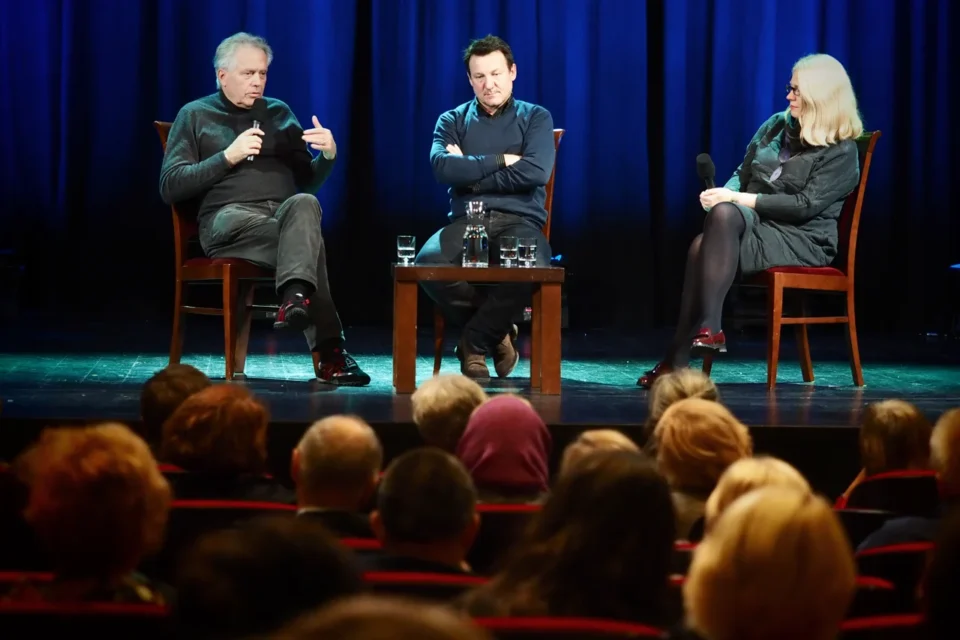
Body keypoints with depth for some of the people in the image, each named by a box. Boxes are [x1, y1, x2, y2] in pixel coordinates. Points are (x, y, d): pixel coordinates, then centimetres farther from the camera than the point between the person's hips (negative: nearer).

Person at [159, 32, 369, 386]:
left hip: (286, 214, 3)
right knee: (309, 239, -36)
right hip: (228, 218, -3)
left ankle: (296, 299, -58)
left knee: (305, 204, -38)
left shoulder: (279, 113, 24)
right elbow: (170, 187, 1)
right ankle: (328, 350, -43)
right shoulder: (196, 116, 13)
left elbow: (307, 183, 23)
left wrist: (328, 156, 1)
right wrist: (228, 157, -8)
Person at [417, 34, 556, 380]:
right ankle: (497, 332, -9)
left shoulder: (536, 118, 11)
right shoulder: (452, 121, 15)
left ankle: (474, 343, -11)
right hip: (466, 220, 1)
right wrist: (500, 161, -8)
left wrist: (469, 174, -5)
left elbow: (535, 172, -8)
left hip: (520, 221, -1)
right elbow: (442, 167, -6)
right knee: (429, 262, -34)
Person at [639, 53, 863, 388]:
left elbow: (806, 205, -14)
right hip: (756, 226, 6)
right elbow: (742, 175, 20)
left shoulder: (841, 152, -4)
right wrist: (726, 194, -5)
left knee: (726, 213, -34)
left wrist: (740, 199, -17)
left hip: (802, 241, -6)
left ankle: (708, 327, -38)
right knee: (703, 245, -30)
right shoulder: (775, 126, 16)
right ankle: (676, 360, -37)